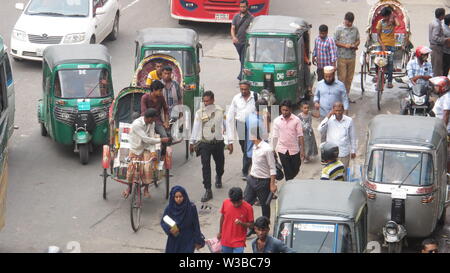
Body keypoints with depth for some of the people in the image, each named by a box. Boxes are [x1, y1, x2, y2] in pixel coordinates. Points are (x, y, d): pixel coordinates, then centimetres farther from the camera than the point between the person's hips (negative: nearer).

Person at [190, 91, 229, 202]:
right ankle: (208, 191, -4)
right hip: (204, 143, 0)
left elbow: (225, 126, -2)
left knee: (220, 163, 16)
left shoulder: (220, 111, -5)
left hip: (218, 142, 0)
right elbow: (196, 128, 4)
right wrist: (192, 142, 8)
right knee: (205, 166, -7)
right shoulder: (199, 113, -2)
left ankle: (218, 178, 50)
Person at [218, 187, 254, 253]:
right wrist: (220, 232, 18)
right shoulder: (225, 203, -9)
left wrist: (242, 223, -28)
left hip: (239, 242, -4)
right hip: (226, 240, 4)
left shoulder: (248, 208, -17)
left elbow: (251, 225, -8)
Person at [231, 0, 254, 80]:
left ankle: (241, 76, -13)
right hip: (237, 42, 5)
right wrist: (233, 37, -17)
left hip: (246, 42, -5)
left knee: (244, 59, -12)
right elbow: (233, 28, 0)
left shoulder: (250, 18, -5)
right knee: (241, 59, 18)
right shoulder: (236, 17, 7)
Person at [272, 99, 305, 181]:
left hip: (294, 150, 0)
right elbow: (275, 137, 3)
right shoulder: (277, 121, -2)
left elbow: (300, 136, -5)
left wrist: (302, 150, -9)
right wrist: (273, 150, 2)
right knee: (287, 172, 0)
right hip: (282, 150, 0)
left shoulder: (296, 120, -6)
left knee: (295, 170, 11)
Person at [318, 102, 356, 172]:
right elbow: (320, 129, -21)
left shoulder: (349, 120, -5)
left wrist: (353, 151, 7)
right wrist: (328, 116, -22)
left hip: (344, 153, 0)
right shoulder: (329, 120, -6)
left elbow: (352, 137, 4)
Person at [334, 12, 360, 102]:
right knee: (341, 77, -3)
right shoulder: (339, 29, -5)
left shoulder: (355, 29, 6)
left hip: (352, 56, 4)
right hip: (342, 57, -4)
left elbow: (358, 40, 15)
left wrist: (355, 45, -7)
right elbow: (335, 42, -4)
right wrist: (345, 45, -18)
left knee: (349, 78, 10)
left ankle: (347, 96, 20)